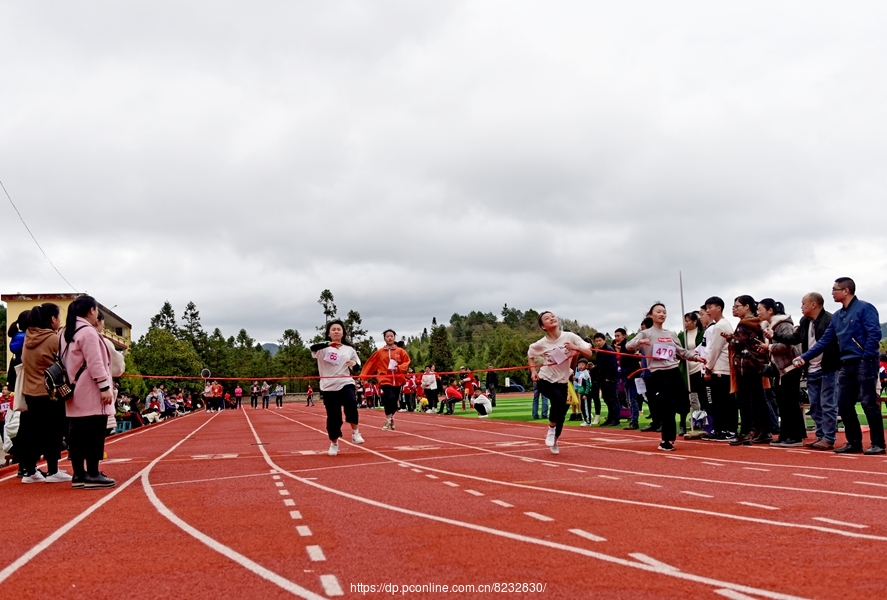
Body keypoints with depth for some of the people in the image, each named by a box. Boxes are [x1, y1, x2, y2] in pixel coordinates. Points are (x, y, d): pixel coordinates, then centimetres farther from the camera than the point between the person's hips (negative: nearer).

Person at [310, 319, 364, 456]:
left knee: (351, 403, -29)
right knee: (333, 417, 2)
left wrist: (354, 364, -10)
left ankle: (355, 432, -12)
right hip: (328, 387, 0)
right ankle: (334, 443, 25)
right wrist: (328, 344, -40)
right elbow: (313, 348, -23)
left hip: (345, 383, 1)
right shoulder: (323, 348, 1)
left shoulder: (349, 349, 9)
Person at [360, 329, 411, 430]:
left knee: (394, 401, 8)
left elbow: (407, 362, 3)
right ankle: (388, 420, -10)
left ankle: (391, 418, 32)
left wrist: (399, 368, -14)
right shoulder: (379, 352, 3)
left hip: (397, 380, 2)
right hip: (385, 379, -2)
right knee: (389, 398, -23)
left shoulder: (400, 351, 4)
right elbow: (371, 363, 6)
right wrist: (363, 375, 2)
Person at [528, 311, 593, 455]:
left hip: (562, 382, 3)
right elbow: (530, 355, 7)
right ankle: (551, 428, -8)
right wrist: (533, 371, -6)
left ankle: (554, 439, 31)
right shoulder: (541, 344, -14)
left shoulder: (570, 337, -13)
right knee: (558, 400, -31)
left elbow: (589, 353, -10)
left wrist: (576, 348, -29)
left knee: (561, 413, 6)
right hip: (545, 380, -3)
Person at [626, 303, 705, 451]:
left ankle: (667, 438, 20)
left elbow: (682, 352, 20)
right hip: (658, 374, -5)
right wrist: (640, 342, -31)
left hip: (674, 372, 5)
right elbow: (628, 346, -10)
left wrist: (695, 357, 2)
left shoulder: (672, 334, 17)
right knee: (667, 407, -9)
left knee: (683, 403, 1)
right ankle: (666, 441, 4)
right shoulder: (646, 333, 2)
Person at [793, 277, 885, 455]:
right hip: (846, 365, 8)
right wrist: (804, 357, 7)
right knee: (844, 405, 7)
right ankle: (854, 442, 16)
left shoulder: (864, 308, -6)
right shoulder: (837, 316, 16)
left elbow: (874, 334, -15)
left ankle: (878, 444, 3)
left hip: (864, 363, -8)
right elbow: (824, 341, 15)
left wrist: (866, 357, -17)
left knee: (869, 403, -5)